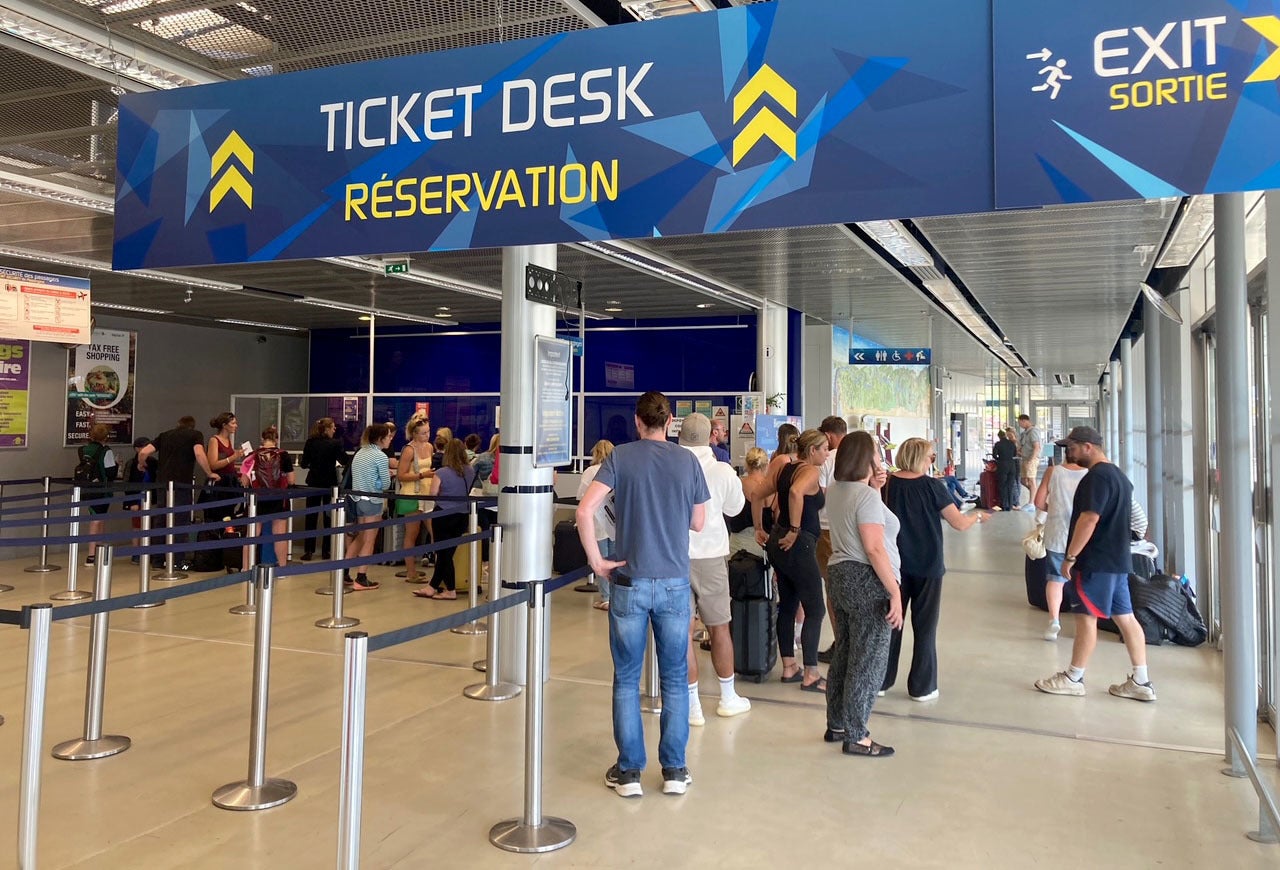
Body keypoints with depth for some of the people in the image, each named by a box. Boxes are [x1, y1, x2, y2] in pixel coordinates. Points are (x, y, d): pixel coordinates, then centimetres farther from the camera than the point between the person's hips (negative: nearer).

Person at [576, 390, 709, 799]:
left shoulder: (620, 457, -5)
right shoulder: (688, 461, 1)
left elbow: (585, 511, -16)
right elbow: (698, 523, 9)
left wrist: (596, 560, -7)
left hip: (630, 582, -1)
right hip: (674, 583, 1)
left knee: (627, 680, 9)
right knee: (674, 679, 11)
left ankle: (629, 771, 15)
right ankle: (674, 771, 18)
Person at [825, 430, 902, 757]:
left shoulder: (834, 490, 8)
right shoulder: (867, 496, -19)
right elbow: (875, 549, -23)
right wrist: (895, 591, -20)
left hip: (839, 575, 9)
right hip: (868, 582, -9)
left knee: (844, 654, 18)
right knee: (868, 661, 1)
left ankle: (836, 725, 28)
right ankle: (856, 737, 10)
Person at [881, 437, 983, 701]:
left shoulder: (886, 484, -3)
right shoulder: (931, 485, -13)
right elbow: (959, 523, -10)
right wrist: (977, 516, 8)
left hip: (894, 564, 3)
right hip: (927, 565, -3)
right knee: (925, 627, 8)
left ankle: (881, 680, 19)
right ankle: (922, 687, 14)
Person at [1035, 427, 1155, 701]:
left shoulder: (1097, 476, -17)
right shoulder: (1118, 474, 16)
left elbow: (1089, 519, -24)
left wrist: (1070, 557, -19)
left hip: (1096, 562, -10)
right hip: (1118, 559, 10)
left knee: (1086, 617, -1)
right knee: (1125, 617, 9)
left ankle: (1073, 678, 9)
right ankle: (1140, 682, 12)